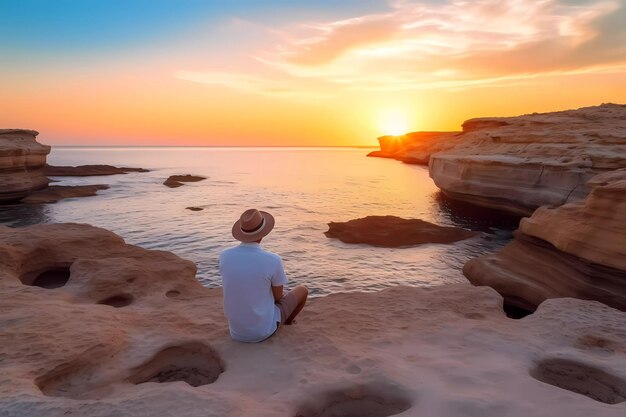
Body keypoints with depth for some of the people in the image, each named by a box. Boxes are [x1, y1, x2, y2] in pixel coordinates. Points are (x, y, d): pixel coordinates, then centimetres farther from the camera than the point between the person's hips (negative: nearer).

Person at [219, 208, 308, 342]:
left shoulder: (224, 256, -13)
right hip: (264, 329, -4)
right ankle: (286, 324, 47)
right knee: (302, 290, 22)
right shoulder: (273, 261, -26)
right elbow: (278, 296, -9)